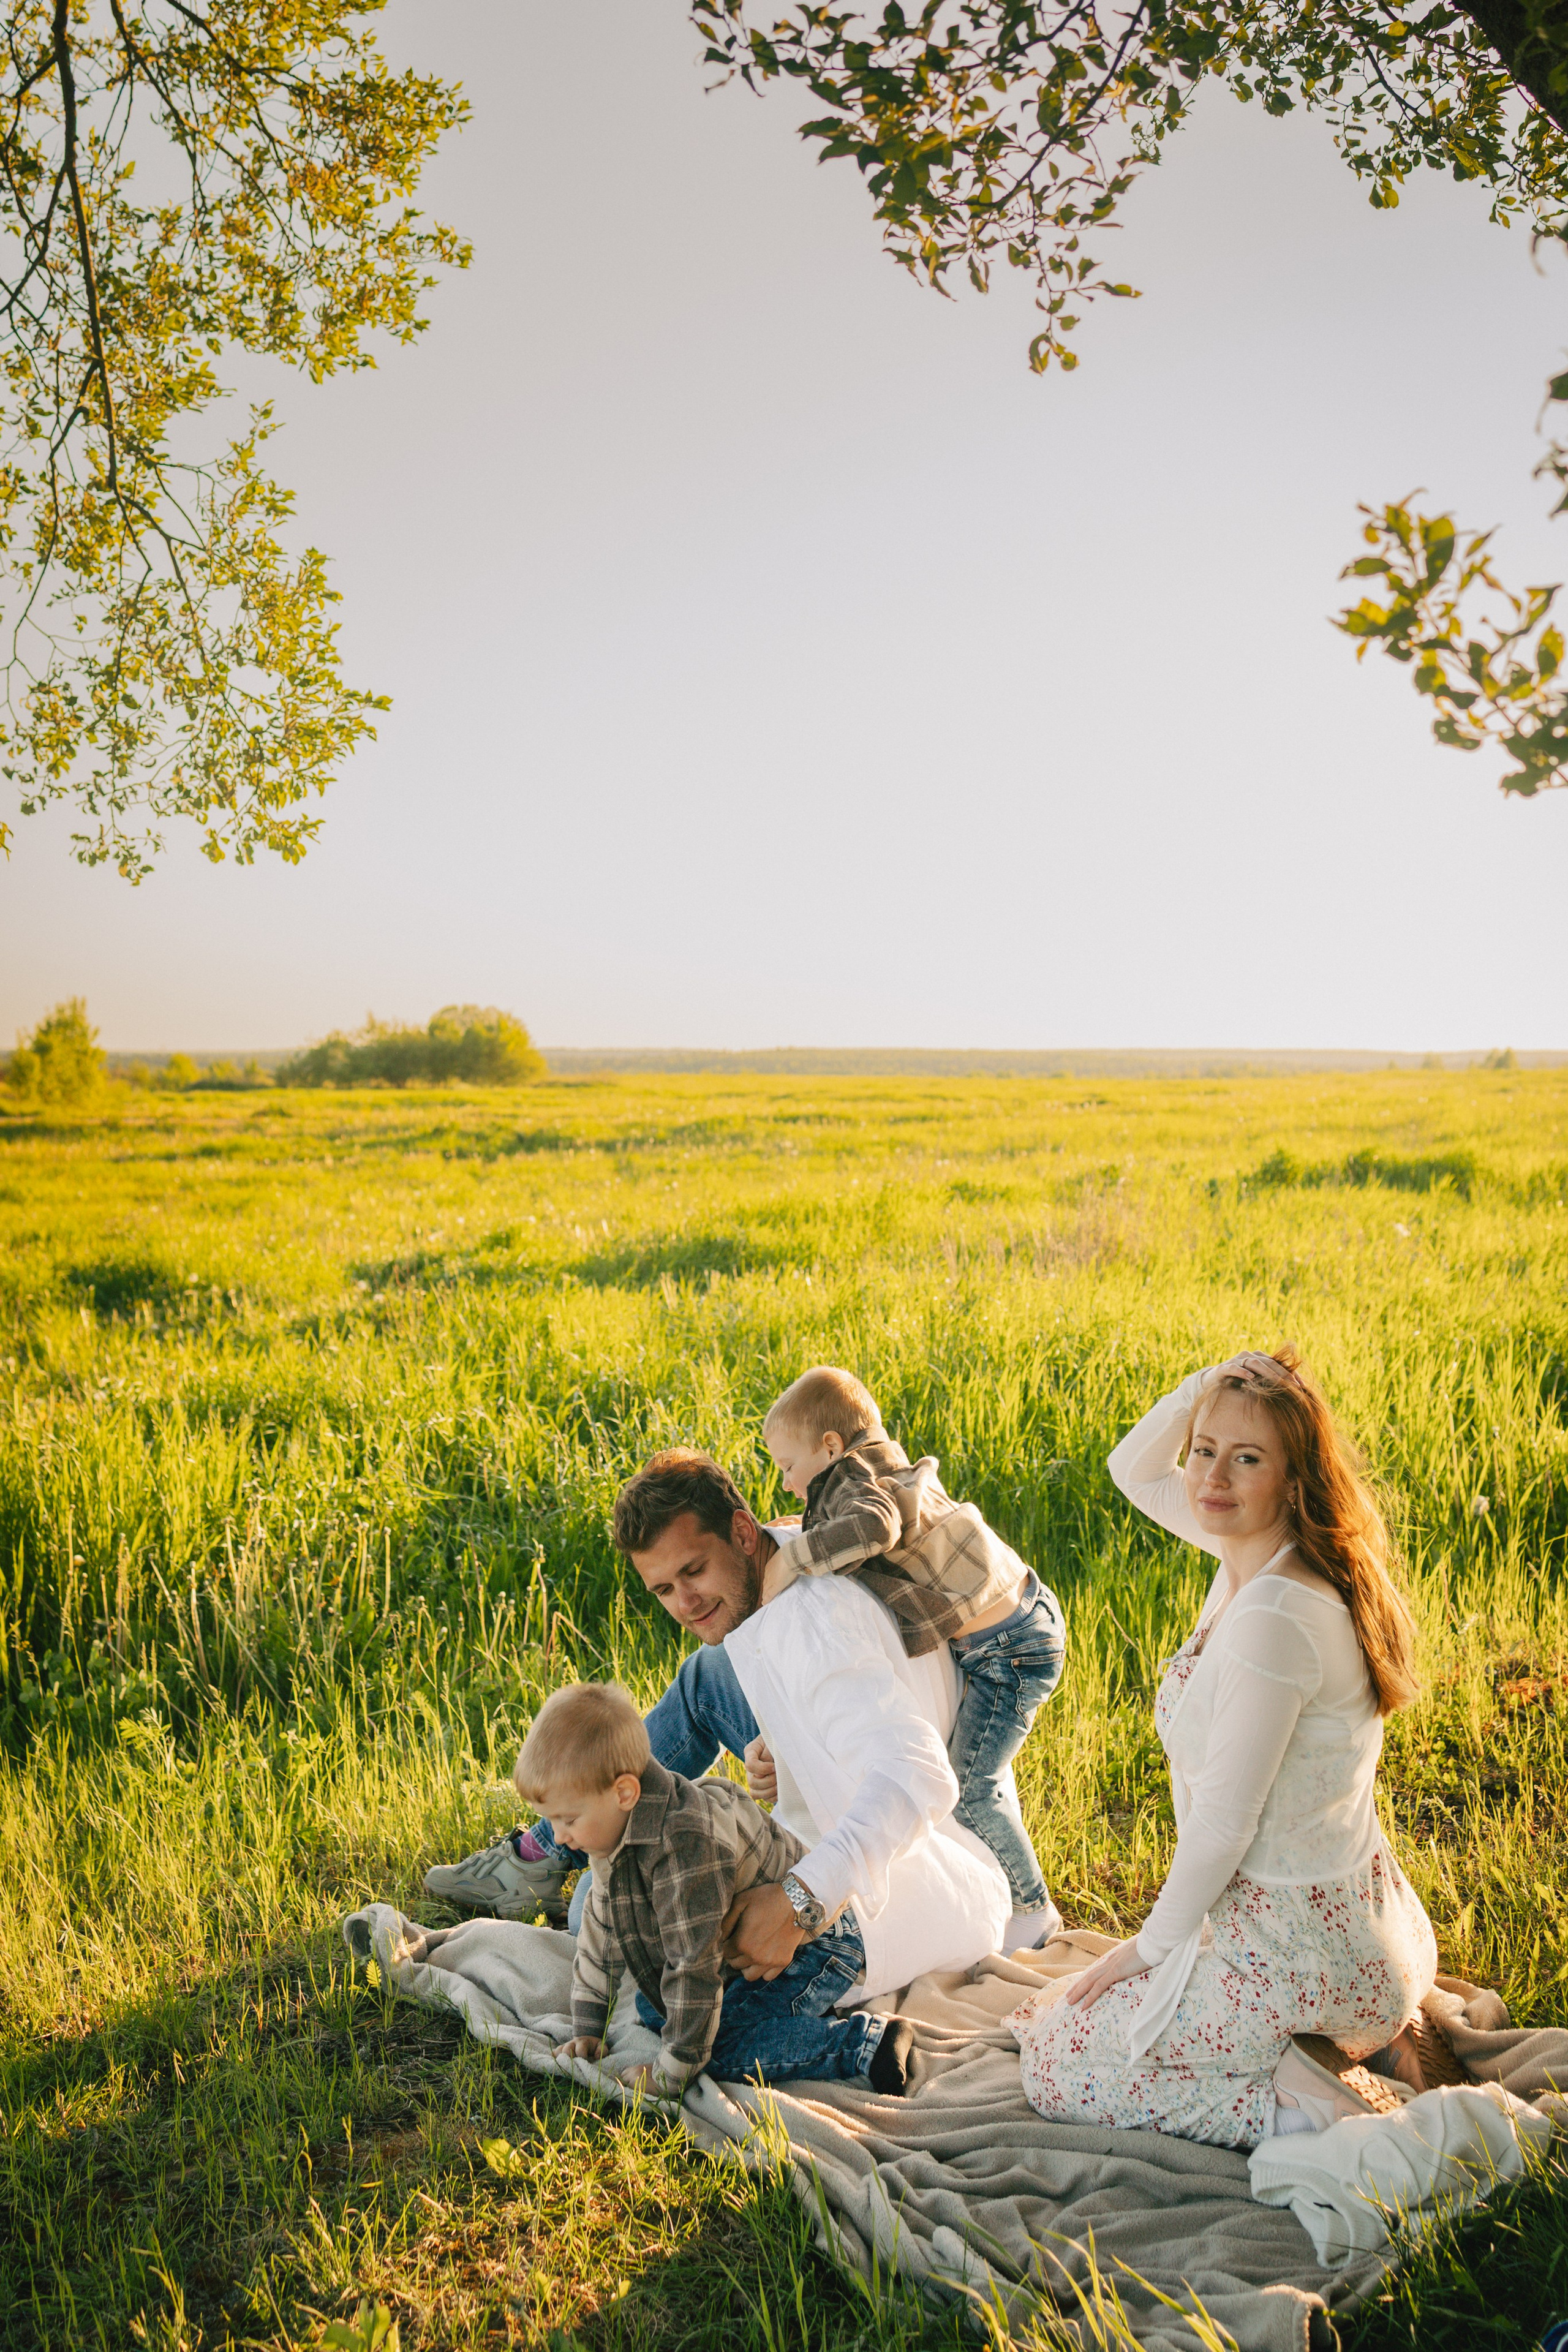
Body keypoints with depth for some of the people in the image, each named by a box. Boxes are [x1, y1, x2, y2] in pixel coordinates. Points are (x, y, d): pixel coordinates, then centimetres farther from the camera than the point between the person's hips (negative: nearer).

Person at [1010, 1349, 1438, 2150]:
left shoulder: (1271, 1620, -29)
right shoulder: (1262, 1550, -3)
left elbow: (1224, 1820, -23)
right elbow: (1134, 1471, 13)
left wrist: (1152, 1945, -8)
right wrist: (1209, 1386, -5)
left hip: (1289, 1947, -9)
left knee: (1054, 2070, 6)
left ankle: (1297, 2109, -3)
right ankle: (1363, 2028, 17)